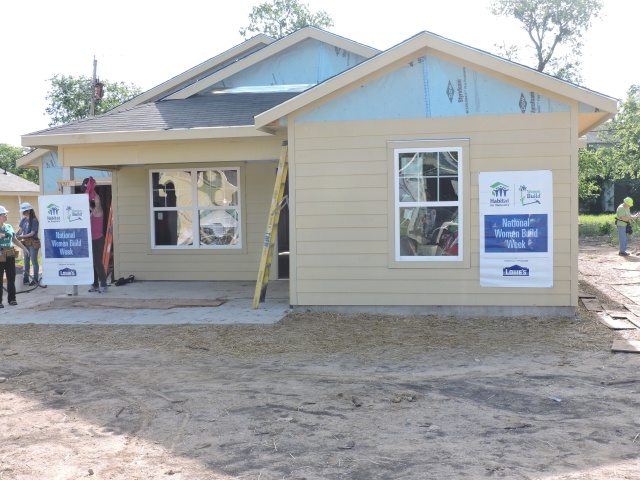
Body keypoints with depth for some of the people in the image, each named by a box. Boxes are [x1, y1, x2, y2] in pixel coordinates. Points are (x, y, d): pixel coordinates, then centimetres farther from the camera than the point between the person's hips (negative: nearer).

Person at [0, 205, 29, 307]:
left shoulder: (9, 227, 12)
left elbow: (15, 239, 21)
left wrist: (24, 248, 19)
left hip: (10, 255, 5)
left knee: (11, 277, 9)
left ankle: (12, 299, 17)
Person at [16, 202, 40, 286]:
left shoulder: (34, 220, -13)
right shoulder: (23, 220, 6)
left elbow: (32, 233, -16)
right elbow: (20, 230, 3)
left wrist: (22, 236, -21)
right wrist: (17, 235, -17)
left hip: (33, 243, -7)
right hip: (26, 243, 7)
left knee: (34, 261, 0)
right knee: (26, 261, 12)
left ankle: (35, 280, 7)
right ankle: (26, 279, 21)